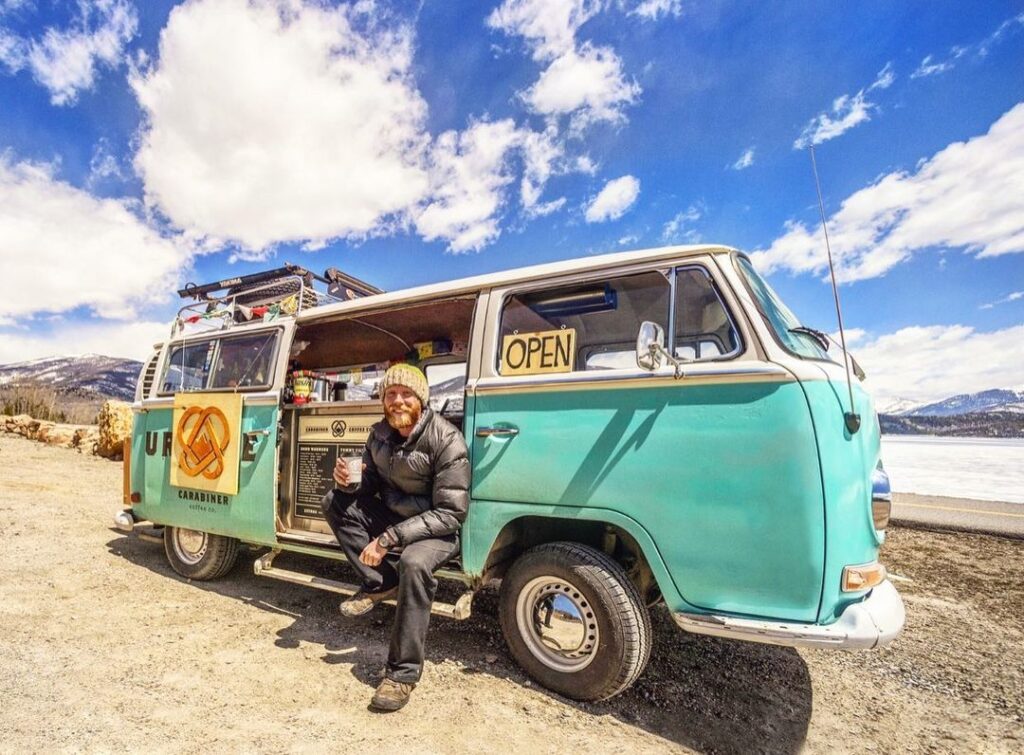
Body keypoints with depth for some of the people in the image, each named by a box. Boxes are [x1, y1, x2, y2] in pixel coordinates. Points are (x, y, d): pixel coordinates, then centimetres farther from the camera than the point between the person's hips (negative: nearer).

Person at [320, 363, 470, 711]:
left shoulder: (446, 440, -24)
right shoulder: (380, 434, -3)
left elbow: (451, 513, -25)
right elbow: (370, 486, 8)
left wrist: (389, 539, -29)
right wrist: (349, 483, -18)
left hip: (436, 529, -6)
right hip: (392, 518, 7)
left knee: (413, 563, -36)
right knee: (334, 502, -6)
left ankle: (403, 673, -16)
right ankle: (381, 583, -4)